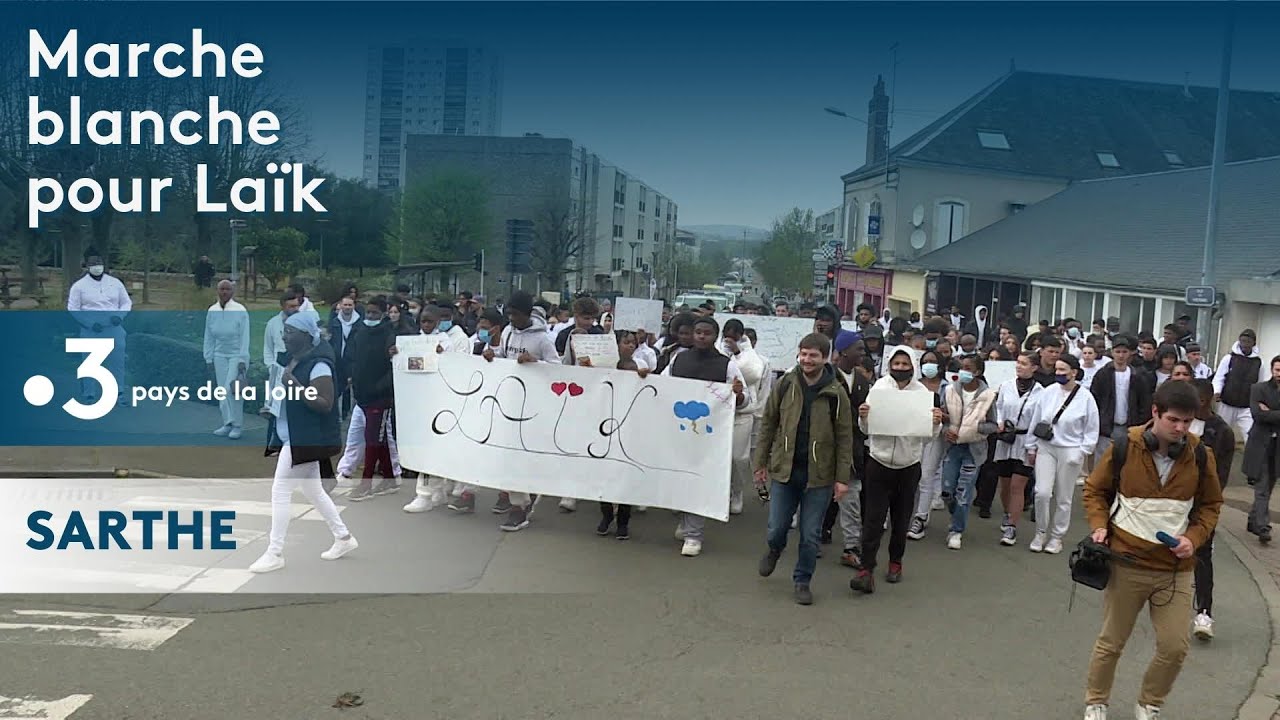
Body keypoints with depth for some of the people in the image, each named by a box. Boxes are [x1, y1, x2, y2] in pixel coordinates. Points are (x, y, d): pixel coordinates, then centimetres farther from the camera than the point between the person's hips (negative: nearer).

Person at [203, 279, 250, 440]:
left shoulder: (240, 311, -11)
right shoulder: (212, 311, 1)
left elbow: (244, 337, -10)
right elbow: (209, 337, 7)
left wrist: (242, 361, -14)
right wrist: (209, 359, 6)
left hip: (237, 355, -4)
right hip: (220, 356, 4)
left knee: (231, 389, -14)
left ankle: (237, 425, -3)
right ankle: (228, 424, 14)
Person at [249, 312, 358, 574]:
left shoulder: (318, 365, -18)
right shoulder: (295, 360, 9)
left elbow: (326, 405, -23)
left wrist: (296, 387, -28)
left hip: (306, 440, -10)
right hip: (298, 438, 10)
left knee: (280, 492, -5)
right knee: (312, 491, 17)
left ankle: (275, 553, 4)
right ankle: (343, 537, 29)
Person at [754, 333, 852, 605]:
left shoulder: (836, 394, -7)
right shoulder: (785, 385, -2)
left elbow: (844, 438, -3)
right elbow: (768, 424, 5)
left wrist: (842, 478, -7)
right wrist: (761, 463, 6)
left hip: (819, 475, -1)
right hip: (784, 470, 1)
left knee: (810, 535, 5)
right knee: (776, 528, 7)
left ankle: (802, 580, 26)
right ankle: (774, 551, 41)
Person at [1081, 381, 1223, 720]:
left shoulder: (1199, 455, -4)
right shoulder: (1124, 446, -9)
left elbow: (1210, 505, 11)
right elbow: (1095, 490, 6)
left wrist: (1194, 537, -5)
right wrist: (1099, 525, -9)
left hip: (1176, 568, 2)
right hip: (1126, 562, -2)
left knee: (1175, 647, 1)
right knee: (1111, 642, 9)